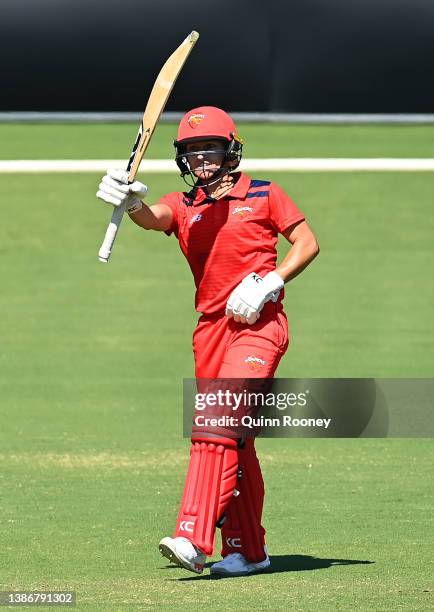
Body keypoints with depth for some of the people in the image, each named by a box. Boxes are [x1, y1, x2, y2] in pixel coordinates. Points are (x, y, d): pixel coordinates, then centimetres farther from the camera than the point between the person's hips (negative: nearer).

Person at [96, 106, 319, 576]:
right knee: (234, 440, 9)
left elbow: (308, 243, 3)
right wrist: (131, 202, -34)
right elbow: (153, 218, -10)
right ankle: (248, 551, 18)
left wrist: (270, 283, -12)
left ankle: (194, 538, -29)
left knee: (219, 422, -20)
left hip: (259, 323, -5)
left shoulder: (263, 196, 4)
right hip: (211, 326, 5)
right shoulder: (183, 206, 12)